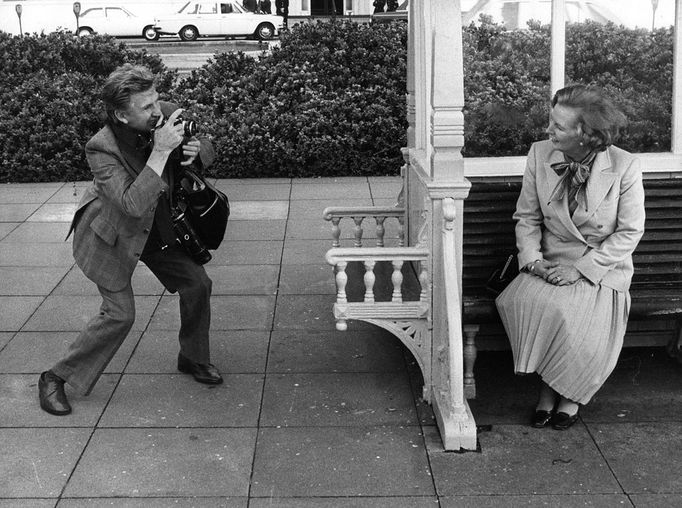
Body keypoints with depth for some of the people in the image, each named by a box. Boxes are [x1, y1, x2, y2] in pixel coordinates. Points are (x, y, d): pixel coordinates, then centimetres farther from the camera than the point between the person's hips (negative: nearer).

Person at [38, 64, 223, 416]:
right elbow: (133, 204, -43)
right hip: (112, 234, -6)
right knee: (120, 313, -9)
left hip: (157, 225, 6)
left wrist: (195, 151, -25)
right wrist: (160, 152, -45)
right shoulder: (102, 148, -33)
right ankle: (56, 378, 8)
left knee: (197, 283, 4)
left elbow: (207, 152, 0)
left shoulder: (165, 116, -17)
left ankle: (193, 358, 28)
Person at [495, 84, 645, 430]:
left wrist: (581, 268, -17)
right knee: (522, 302, -26)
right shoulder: (540, 155, -2)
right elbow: (527, 217, 6)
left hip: (603, 267, -3)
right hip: (551, 264, 3)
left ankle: (570, 393, 0)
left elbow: (629, 232, -8)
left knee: (568, 312, -29)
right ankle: (547, 387, -5)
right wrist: (533, 259, -12)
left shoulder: (624, 167, -12)